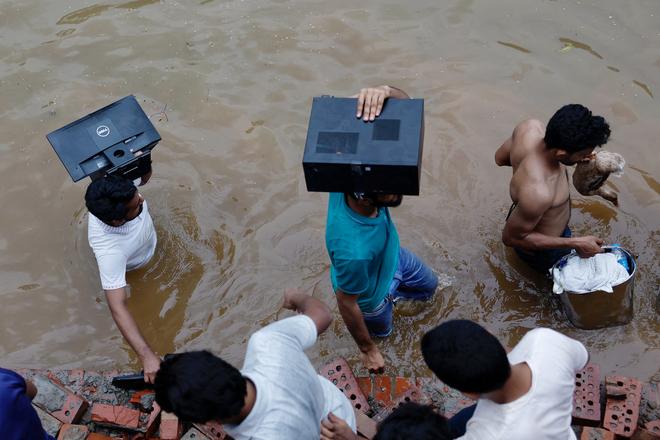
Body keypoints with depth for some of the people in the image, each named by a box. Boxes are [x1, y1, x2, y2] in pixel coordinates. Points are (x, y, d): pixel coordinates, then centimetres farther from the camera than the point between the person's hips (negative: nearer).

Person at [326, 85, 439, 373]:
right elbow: (346, 303, -30)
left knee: (428, 286, 33)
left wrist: (385, 91, -59)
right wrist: (367, 350, -11)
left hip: (393, 256, 5)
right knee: (382, 330, 31)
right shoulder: (353, 250, -51)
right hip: (370, 296, -5)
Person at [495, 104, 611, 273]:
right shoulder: (537, 193, -48)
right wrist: (576, 243, -24)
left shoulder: (531, 127, -28)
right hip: (541, 251, -6)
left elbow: (500, 158, -5)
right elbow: (511, 237, -30)